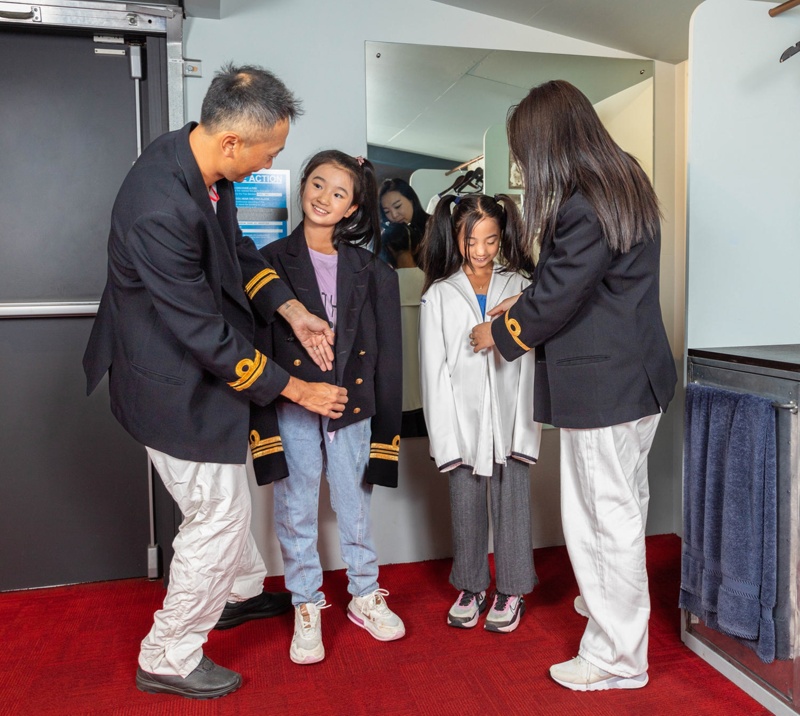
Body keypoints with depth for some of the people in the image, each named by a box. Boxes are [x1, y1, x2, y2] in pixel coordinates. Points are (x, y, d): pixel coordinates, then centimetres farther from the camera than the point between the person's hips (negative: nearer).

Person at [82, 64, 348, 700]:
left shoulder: (200, 160, -6)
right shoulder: (159, 210, -35)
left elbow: (236, 248, 10)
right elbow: (207, 336, -28)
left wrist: (292, 310, -1)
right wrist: (295, 389, -18)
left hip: (200, 366, 10)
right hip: (176, 384, -9)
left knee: (229, 491, 26)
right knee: (219, 516, 5)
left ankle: (241, 591, 52)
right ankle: (168, 659, 28)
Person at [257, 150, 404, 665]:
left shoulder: (368, 269, 5)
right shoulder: (273, 261, 0)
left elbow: (386, 351, 5)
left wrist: (386, 424, 2)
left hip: (352, 407, 2)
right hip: (293, 409, -1)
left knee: (356, 505, 14)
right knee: (297, 510, 9)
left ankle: (365, 595, 34)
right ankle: (307, 608, 27)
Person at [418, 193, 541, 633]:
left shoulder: (520, 288, 0)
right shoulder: (439, 296, 0)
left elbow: (530, 362, -2)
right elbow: (434, 370, -2)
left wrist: (526, 427, -8)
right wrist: (445, 437, -7)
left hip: (509, 420, 0)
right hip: (462, 421, 0)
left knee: (512, 504, 8)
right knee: (465, 507, 10)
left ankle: (511, 590, 27)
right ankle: (471, 587, 30)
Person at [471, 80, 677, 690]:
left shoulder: (583, 208, -22)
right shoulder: (625, 182, 9)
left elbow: (556, 301, -17)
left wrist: (498, 334, 0)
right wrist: (524, 304, 14)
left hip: (603, 386, -10)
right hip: (639, 373, 10)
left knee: (605, 516, 2)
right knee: (627, 505, 25)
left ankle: (618, 658, 19)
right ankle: (617, 598, 47)